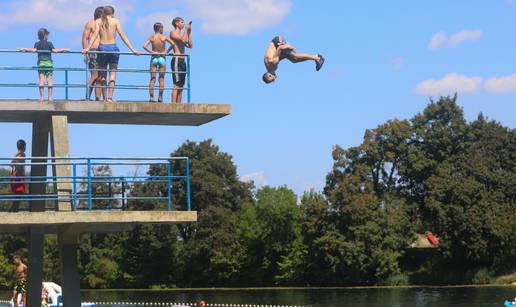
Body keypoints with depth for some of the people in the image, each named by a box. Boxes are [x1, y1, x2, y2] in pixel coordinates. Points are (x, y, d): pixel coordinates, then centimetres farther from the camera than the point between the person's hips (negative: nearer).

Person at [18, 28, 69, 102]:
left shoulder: (37, 43, 5)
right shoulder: (49, 43, 2)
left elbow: (34, 50, -11)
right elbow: (54, 50, -10)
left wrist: (24, 49, -3)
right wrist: (63, 49, -1)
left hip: (41, 63, 1)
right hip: (49, 63, -1)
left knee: (41, 81, -1)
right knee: (49, 81, 0)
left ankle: (41, 97, -5)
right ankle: (50, 97, -3)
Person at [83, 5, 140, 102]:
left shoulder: (98, 21, 6)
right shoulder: (115, 21, 3)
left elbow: (95, 35, -7)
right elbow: (123, 36, -2)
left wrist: (87, 48, -13)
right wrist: (132, 49, -3)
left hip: (102, 48, 1)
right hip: (113, 48, -1)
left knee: (102, 74, 11)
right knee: (112, 73, 4)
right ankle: (110, 96, -7)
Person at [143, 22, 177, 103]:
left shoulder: (151, 37, 0)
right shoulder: (164, 37, -3)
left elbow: (144, 46, -14)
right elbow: (173, 44, -12)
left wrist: (151, 52, -7)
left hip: (154, 58, 1)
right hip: (162, 58, -1)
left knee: (152, 79, 3)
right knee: (161, 79, 4)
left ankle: (151, 97, -6)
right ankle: (160, 97, -1)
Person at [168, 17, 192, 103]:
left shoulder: (180, 35, 25)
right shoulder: (173, 32, 0)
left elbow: (190, 45, 18)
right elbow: (183, 40, -16)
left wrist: (189, 33, 15)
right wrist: (186, 29, -4)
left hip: (182, 61, 9)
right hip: (177, 60, -9)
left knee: (181, 86, 5)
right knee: (177, 84, -16)